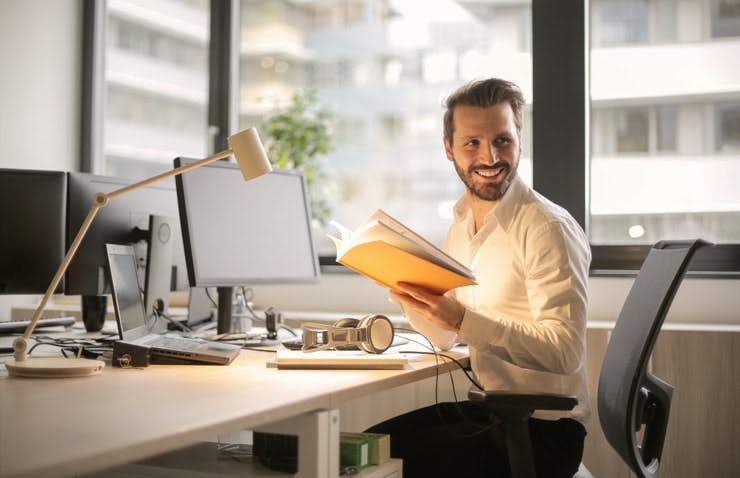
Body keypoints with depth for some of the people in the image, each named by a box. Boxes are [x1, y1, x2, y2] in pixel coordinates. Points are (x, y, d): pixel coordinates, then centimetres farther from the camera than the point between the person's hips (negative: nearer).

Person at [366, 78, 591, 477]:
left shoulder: (548, 228, -16)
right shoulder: (461, 226, 8)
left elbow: (566, 353, -23)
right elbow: (444, 338, 13)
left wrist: (464, 320, -31)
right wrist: (406, 289, -6)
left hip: (542, 429, -7)